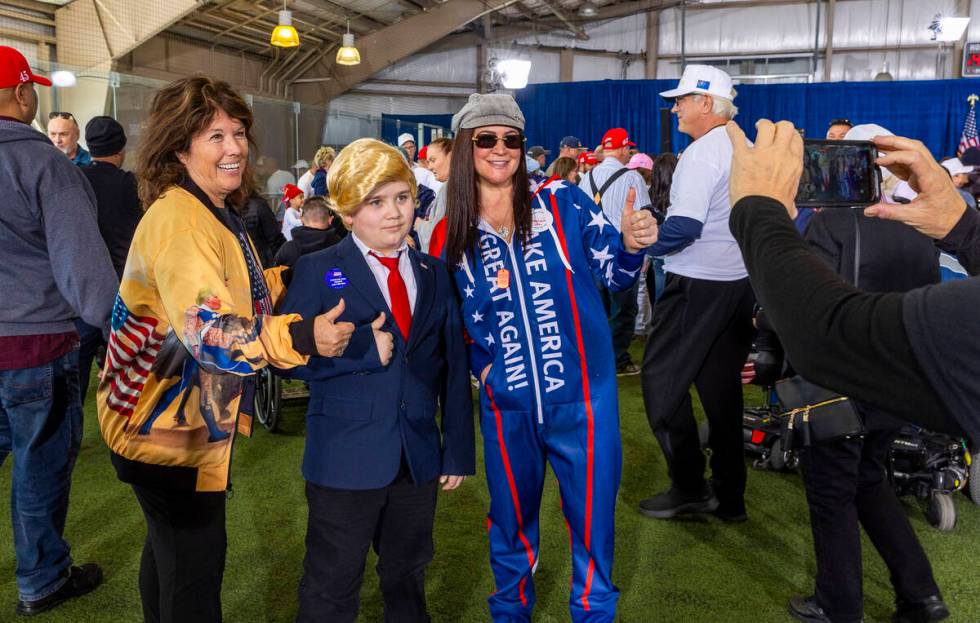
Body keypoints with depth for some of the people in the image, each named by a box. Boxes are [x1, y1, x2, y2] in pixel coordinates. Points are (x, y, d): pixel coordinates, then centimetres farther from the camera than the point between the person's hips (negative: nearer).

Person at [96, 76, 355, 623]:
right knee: (196, 563, 0)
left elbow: (236, 294, 17)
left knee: (171, 548, 26)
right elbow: (208, 329, -33)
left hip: (188, 418, 10)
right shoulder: (179, 219, -24)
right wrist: (301, 338, -40)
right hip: (166, 427, -10)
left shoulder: (216, 213, 9)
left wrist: (287, 279, 3)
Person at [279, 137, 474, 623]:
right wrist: (363, 348, -21)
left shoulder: (434, 273, 8)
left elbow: (453, 366, 7)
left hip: (420, 457, 4)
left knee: (408, 575, 20)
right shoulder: (318, 270, -4)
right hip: (346, 458, -4)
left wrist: (459, 452, 5)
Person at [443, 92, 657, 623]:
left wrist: (632, 245, -24)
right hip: (506, 404, 2)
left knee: (591, 523, 10)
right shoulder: (452, 234, 2)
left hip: (580, 396, -2)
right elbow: (454, 321, 11)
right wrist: (479, 364, -5)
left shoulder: (562, 201, -4)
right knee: (510, 522, 20)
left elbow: (612, 272, -4)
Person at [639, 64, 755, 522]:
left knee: (662, 381, 2)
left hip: (697, 285, -9)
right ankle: (729, 496, 20)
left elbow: (683, 227, -23)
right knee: (722, 388, 13)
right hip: (742, 283, 9)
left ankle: (689, 487, 7)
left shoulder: (702, 153, -15)